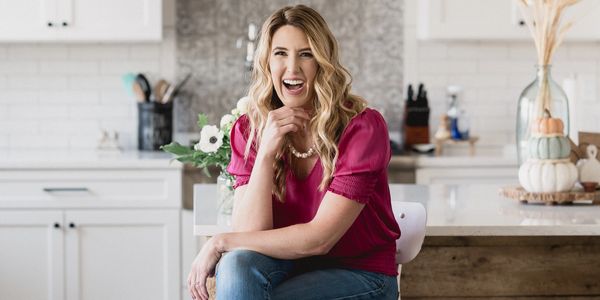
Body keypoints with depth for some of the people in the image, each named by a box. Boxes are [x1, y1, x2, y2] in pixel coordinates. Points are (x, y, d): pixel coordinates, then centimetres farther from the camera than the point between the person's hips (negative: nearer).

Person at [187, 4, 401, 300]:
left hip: (360, 274, -3)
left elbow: (319, 239, -20)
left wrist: (220, 242, -18)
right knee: (237, 267, -31)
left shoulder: (362, 126, -15)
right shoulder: (249, 129, -1)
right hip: (291, 263, 4)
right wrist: (265, 152, -21)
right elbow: (249, 232, -12)